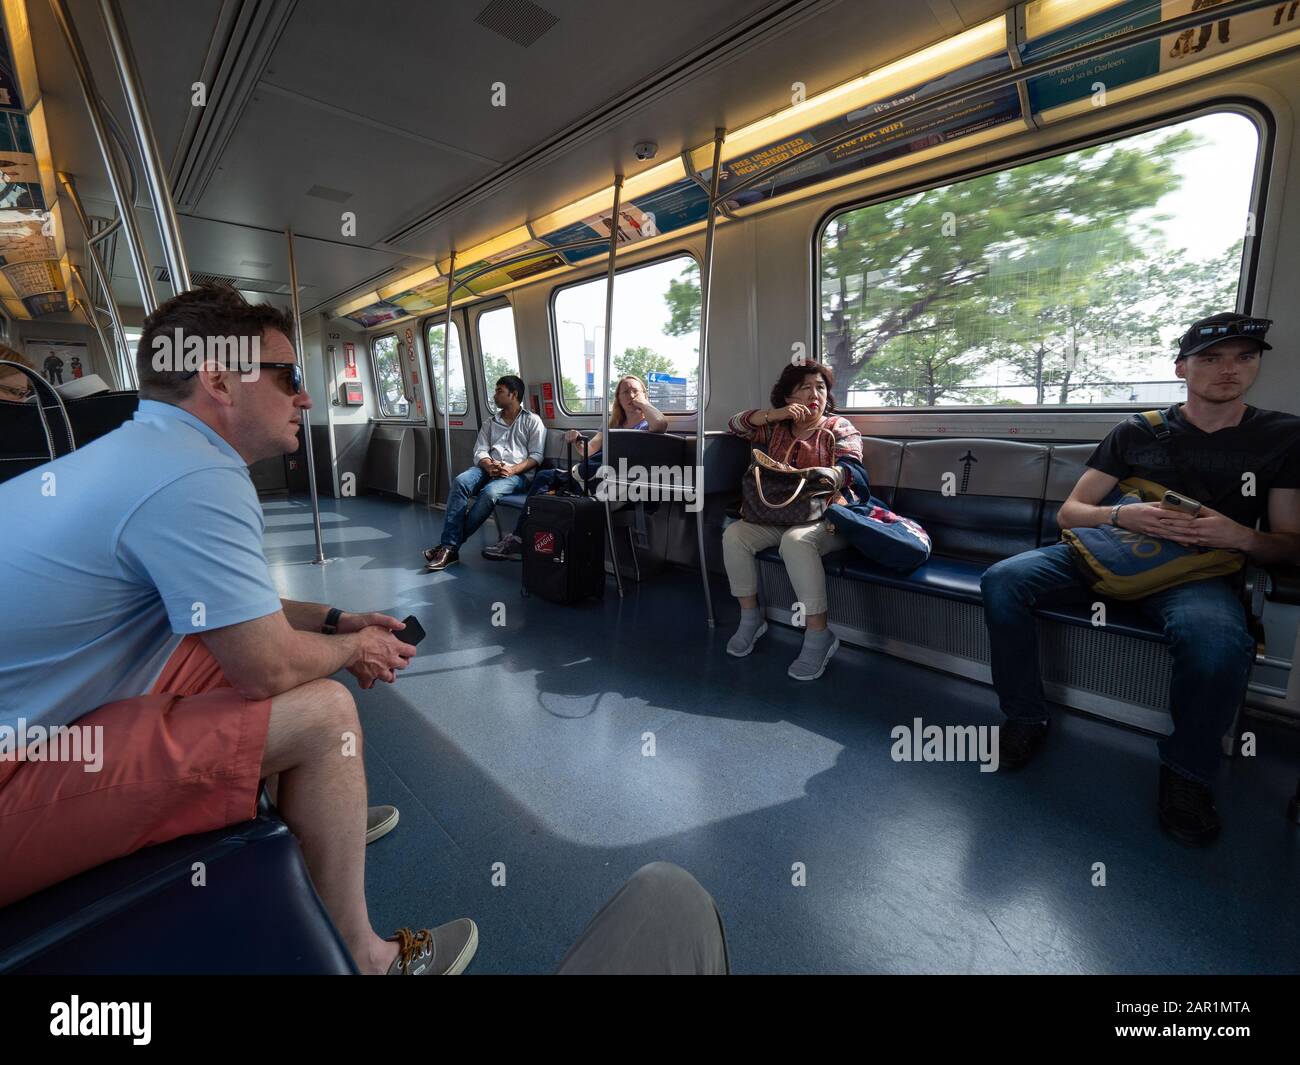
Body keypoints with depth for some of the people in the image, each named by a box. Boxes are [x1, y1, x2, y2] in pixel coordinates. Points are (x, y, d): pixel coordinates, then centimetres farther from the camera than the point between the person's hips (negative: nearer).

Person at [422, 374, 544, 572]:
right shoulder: (490, 423, 24)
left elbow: (536, 456, 0)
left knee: (489, 492, -36)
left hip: (517, 474, -4)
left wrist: (512, 470, -16)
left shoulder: (532, 421, 10)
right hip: (488, 470, 4)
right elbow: (480, 452, 12)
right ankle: (449, 545, -31)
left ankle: (450, 545, -26)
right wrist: (489, 466, -12)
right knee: (461, 481, -29)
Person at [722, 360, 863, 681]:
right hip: (777, 516, 5)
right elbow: (736, 425, 15)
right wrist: (776, 414, 0)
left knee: (795, 541, -37)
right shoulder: (776, 428, 18)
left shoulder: (839, 428, 5)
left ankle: (819, 636, -28)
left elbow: (848, 471, -11)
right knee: (734, 533, -19)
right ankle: (750, 618, -6)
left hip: (823, 519, -5)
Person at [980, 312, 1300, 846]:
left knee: (1218, 641, -37)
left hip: (1197, 570, -1)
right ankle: (1026, 718, -10)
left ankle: (1186, 772, -8)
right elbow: (1069, 512, 5)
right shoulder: (1136, 432, 9)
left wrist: (1241, 537, -15)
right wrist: (1121, 515, -17)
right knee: (1001, 580, -26)